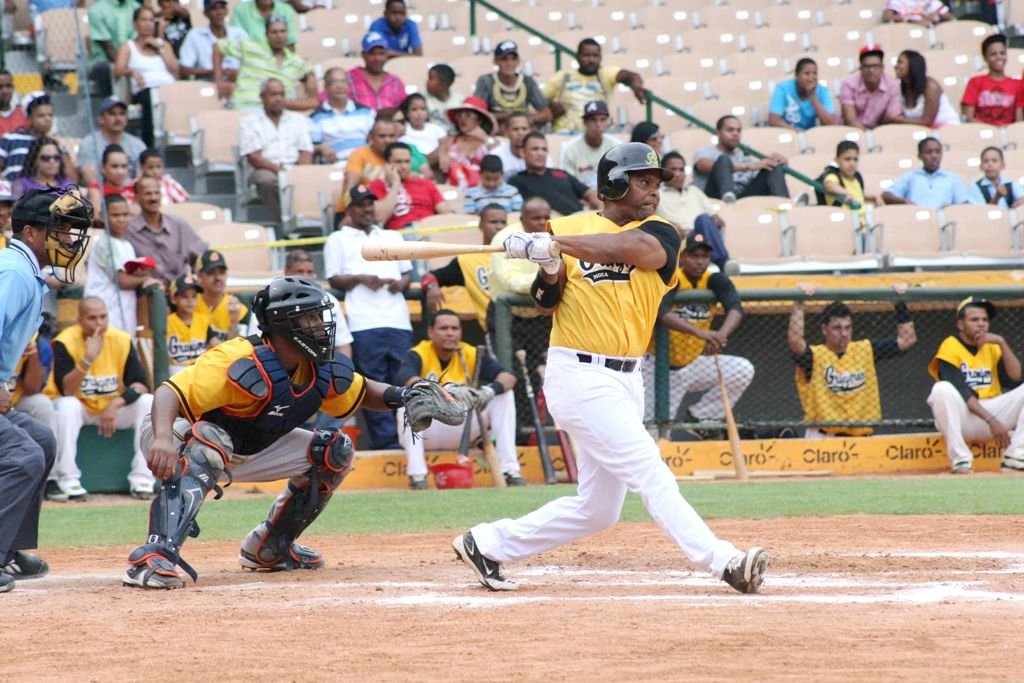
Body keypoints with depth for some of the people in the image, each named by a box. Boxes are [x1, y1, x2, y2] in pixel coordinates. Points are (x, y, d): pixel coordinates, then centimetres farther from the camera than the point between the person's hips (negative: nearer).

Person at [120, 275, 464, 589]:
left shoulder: (325, 371, -8)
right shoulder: (243, 364, -33)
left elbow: (361, 393, 13)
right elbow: (170, 393, -40)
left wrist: (401, 397, -8)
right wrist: (163, 439, -60)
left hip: (248, 451, 8)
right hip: (177, 439, -8)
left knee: (334, 452, 3)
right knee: (209, 441, -43)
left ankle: (268, 548, 14)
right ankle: (155, 555, -53)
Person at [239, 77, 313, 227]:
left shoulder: (297, 119, 22)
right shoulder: (250, 122, 12)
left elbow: (306, 152, 11)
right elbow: (253, 157, 0)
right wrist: (276, 168, -16)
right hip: (265, 170, -2)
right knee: (268, 180, -39)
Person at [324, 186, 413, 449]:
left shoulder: (393, 237, 24)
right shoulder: (338, 240, 13)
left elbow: (407, 272, 22)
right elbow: (334, 280, 6)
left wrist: (402, 283, 0)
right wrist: (360, 279, -12)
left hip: (398, 321, 3)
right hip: (364, 325, -3)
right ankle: (386, 442, -9)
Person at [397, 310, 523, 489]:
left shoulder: (471, 355, -3)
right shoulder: (418, 355, -13)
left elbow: (509, 376, -14)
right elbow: (407, 380, -37)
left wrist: (491, 390, -38)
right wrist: (448, 390, -51)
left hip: (461, 431, 4)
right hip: (426, 432, -4)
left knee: (503, 394, -9)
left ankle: (510, 470, -13)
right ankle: (417, 474, -34)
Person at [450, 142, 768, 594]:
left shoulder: (659, 235, 3)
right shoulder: (568, 228, 2)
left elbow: (624, 246, -19)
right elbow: (545, 303, 2)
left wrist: (549, 245, -29)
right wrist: (549, 272, -20)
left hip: (624, 381, 5)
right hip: (579, 375, -5)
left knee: (597, 509, 11)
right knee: (652, 477, -15)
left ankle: (487, 544, 24)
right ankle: (724, 563, -22)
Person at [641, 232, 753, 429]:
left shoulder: (716, 281, -6)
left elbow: (735, 309, -25)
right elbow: (662, 314, -39)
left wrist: (721, 335, -48)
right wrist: (701, 333, -54)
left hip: (693, 365, 4)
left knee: (743, 370, -15)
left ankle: (701, 419, -1)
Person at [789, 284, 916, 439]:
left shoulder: (866, 350, 10)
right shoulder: (814, 355, -3)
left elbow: (907, 339, 10)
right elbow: (794, 341, -24)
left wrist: (901, 304, 3)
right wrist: (799, 304, -23)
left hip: (860, 437, 4)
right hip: (821, 437, -4)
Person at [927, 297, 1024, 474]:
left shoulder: (991, 346, 14)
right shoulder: (950, 347, -4)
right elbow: (960, 392, -15)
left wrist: (1001, 343, -10)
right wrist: (990, 420, -24)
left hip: (993, 410, 5)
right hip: (962, 416, -5)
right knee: (942, 389, -34)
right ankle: (961, 460, -31)